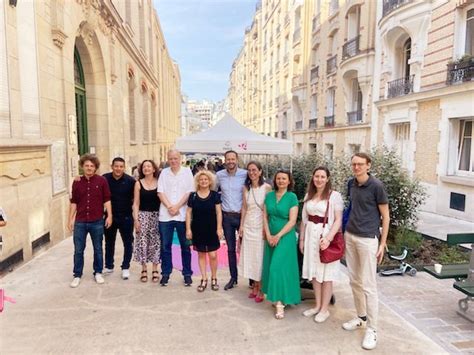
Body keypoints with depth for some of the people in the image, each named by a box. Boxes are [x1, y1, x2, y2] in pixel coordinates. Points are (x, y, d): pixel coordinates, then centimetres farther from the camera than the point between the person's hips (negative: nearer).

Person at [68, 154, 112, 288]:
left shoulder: (102, 181, -4)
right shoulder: (77, 182, 2)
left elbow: (107, 200, -2)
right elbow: (73, 202, 7)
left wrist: (109, 216, -9)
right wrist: (71, 219, 5)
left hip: (97, 222, -1)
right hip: (80, 222, 2)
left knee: (98, 249, 11)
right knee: (78, 250, 8)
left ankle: (98, 272, 27)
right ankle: (77, 275, 22)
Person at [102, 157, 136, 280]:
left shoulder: (131, 181, -11)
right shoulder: (105, 178, -6)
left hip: (126, 217, -2)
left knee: (128, 243, 6)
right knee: (109, 242, 16)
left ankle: (125, 268, 22)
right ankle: (108, 266, 32)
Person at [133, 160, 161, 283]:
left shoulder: (159, 182, 1)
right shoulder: (138, 183, 1)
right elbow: (136, 203, 1)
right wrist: (136, 219, -6)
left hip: (156, 215, 0)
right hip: (143, 215, 0)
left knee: (155, 242, 5)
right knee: (143, 242, 2)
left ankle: (155, 270, 15)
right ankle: (144, 270, 15)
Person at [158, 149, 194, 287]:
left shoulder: (187, 171, 2)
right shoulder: (164, 172, 8)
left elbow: (189, 192, -4)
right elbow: (160, 192, 3)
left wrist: (176, 207, -11)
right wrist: (169, 207, -10)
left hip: (182, 215, -2)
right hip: (165, 215, 2)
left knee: (185, 246, 6)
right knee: (165, 246, 8)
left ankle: (187, 274, 17)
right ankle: (165, 273, 21)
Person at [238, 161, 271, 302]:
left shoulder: (267, 187, -7)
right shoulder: (246, 188, 6)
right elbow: (244, 207, 10)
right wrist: (241, 225, 7)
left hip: (261, 226, -4)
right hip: (248, 225, 4)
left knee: (260, 257, 2)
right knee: (249, 256, 9)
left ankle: (261, 289, 15)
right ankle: (254, 286, 23)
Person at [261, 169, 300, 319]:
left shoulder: (292, 197, -9)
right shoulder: (269, 196, 5)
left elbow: (292, 221, -13)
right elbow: (265, 217, 5)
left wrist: (278, 236, -15)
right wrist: (268, 235, -5)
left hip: (285, 237, -5)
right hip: (270, 237, 5)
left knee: (279, 267, -9)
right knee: (271, 267, 8)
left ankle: (280, 303, -2)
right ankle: (278, 298, 22)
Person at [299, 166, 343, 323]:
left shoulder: (334, 195, -8)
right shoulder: (309, 195, 9)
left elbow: (338, 220, -11)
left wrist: (328, 238, -21)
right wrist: (301, 239, 12)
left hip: (326, 235, -5)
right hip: (311, 235, 5)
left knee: (326, 275, 5)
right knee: (314, 273, 12)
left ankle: (324, 309, 18)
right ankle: (317, 306, 27)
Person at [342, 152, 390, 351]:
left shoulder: (376, 186, -11)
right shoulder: (352, 184, 8)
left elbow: (385, 216, -6)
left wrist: (382, 244, -8)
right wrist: (347, 232, 15)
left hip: (367, 239, -6)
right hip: (350, 236, 7)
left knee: (368, 285, -2)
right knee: (354, 281, 14)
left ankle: (372, 329, 9)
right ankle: (361, 318, 30)